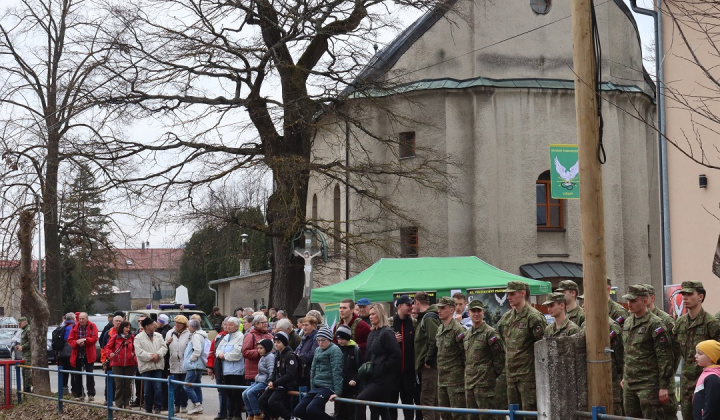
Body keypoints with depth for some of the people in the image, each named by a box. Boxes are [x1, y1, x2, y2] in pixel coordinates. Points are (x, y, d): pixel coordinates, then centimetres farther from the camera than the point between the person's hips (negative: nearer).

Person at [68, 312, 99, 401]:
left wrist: (84, 340, -21)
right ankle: (79, 394, 16)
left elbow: (94, 338, -11)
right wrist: (77, 342, -17)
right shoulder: (75, 327, 4)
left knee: (89, 374, -4)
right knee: (77, 375, 8)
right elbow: (70, 340, 1)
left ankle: (91, 394, -1)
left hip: (89, 355, -3)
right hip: (77, 355, 3)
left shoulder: (92, 326, -3)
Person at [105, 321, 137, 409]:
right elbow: (107, 347, 2)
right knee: (119, 384, -1)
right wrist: (110, 353, -17)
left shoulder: (131, 338, 5)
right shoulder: (115, 337, -2)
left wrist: (134, 354, -3)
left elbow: (135, 348, 16)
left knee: (128, 384, 6)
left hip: (129, 364, 2)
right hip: (117, 364, -2)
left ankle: (126, 403, 15)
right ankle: (119, 404, 4)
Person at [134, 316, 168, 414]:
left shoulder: (158, 336, 12)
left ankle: (157, 407, 3)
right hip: (146, 367, -2)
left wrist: (157, 354, -13)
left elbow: (164, 347, 5)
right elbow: (139, 352, -10)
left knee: (158, 388, -5)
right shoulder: (138, 338, -1)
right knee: (147, 390, 2)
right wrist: (151, 357, -14)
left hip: (158, 366, 2)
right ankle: (148, 409, 12)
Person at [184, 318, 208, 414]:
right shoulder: (200, 335, 17)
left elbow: (197, 350, -22)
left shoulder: (196, 336, -13)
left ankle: (197, 405, -11)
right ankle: (199, 406, 12)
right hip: (199, 365, 10)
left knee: (187, 386, -9)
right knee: (197, 386, 12)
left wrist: (190, 360, -13)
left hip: (194, 366, -10)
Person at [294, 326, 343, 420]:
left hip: (327, 387, -9)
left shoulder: (334, 350, -7)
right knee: (298, 411, 1)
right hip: (316, 387, 9)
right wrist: (312, 388, 16)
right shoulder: (318, 350, 18)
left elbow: (336, 372, -14)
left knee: (311, 410, -25)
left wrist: (337, 392, -20)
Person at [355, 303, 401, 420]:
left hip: (383, 379, -9)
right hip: (373, 377, 9)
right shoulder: (372, 334, 17)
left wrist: (383, 367, -16)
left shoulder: (387, 333, -10)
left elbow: (396, 355, -17)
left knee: (360, 400, -18)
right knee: (382, 410, 9)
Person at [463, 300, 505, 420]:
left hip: (485, 383, -8)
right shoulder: (467, 334, 16)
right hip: (469, 383, 8)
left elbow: (499, 358, -9)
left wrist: (500, 378, -8)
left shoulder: (490, 333, -8)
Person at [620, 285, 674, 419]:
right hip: (629, 384, 8)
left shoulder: (655, 324, -12)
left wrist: (664, 386, -16)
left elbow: (665, 357, -14)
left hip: (648, 384, -8)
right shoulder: (627, 323, 13)